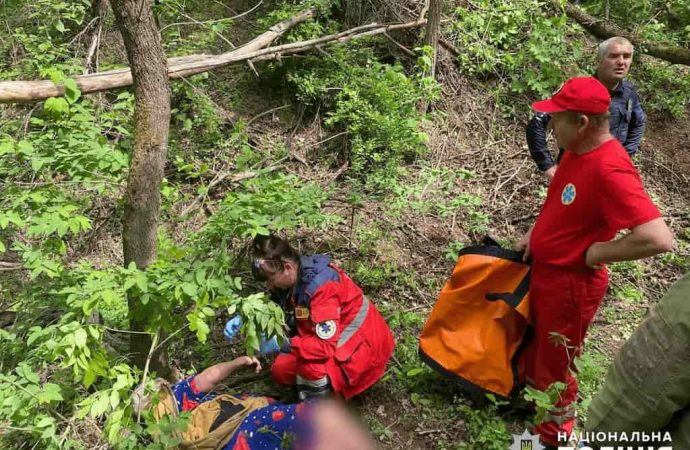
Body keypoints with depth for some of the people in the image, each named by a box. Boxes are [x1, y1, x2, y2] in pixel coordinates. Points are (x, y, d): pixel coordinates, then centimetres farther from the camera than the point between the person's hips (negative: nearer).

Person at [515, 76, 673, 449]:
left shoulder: (610, 170, -31)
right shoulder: (577, 151, -2)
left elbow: (658, 239, -38)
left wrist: (593, 254, -25)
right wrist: (535, 234, 4)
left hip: (570, 283, -9)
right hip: (542, 270, 9)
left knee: (554, 366, 13)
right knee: (530, 343, 28)